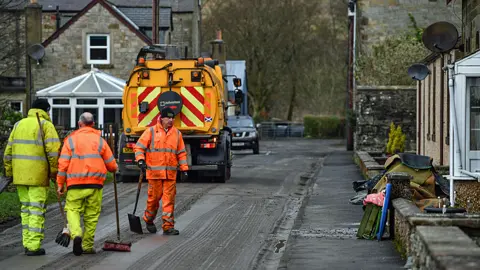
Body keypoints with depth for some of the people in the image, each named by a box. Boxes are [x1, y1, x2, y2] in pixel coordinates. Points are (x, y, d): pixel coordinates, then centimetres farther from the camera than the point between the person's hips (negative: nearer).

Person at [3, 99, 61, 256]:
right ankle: (34, 246, -6)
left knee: (25, 208, 15)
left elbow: (8, 151, 14)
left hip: (20, 175, 6)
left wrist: (9, 171, 19)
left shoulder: (18, 125, 15)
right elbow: (53, 150, -14)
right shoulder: (46, 125, -4)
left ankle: (27, 243, 16)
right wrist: (54, 172, -7)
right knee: (37, 209, -3)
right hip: (38, 175, -6)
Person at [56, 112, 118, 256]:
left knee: (72, 209, 5)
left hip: (75, 184, -1)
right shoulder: (100, 140, 8)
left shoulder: (71, 139, 4)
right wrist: (114, 169, 34)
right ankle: (87, 246, 10)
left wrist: (60, 183, 5)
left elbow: (63, 164, -1)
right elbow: (111, 164, 11)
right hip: (95, 182, 1)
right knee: (92, 214, 8)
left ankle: (76, 234, -22)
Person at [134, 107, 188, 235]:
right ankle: (149, 220, 28)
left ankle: (168, 226, 1)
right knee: (154, 197, 3)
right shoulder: (151, 131, 0)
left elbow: (181, 153, 16)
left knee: (169, 199, -1)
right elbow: (139, 147, 0)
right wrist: (140, 160, -15)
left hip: (170, 173, 3)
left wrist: (184, 169, 10)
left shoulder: (177, 133, 11)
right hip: (154, 172, -3)